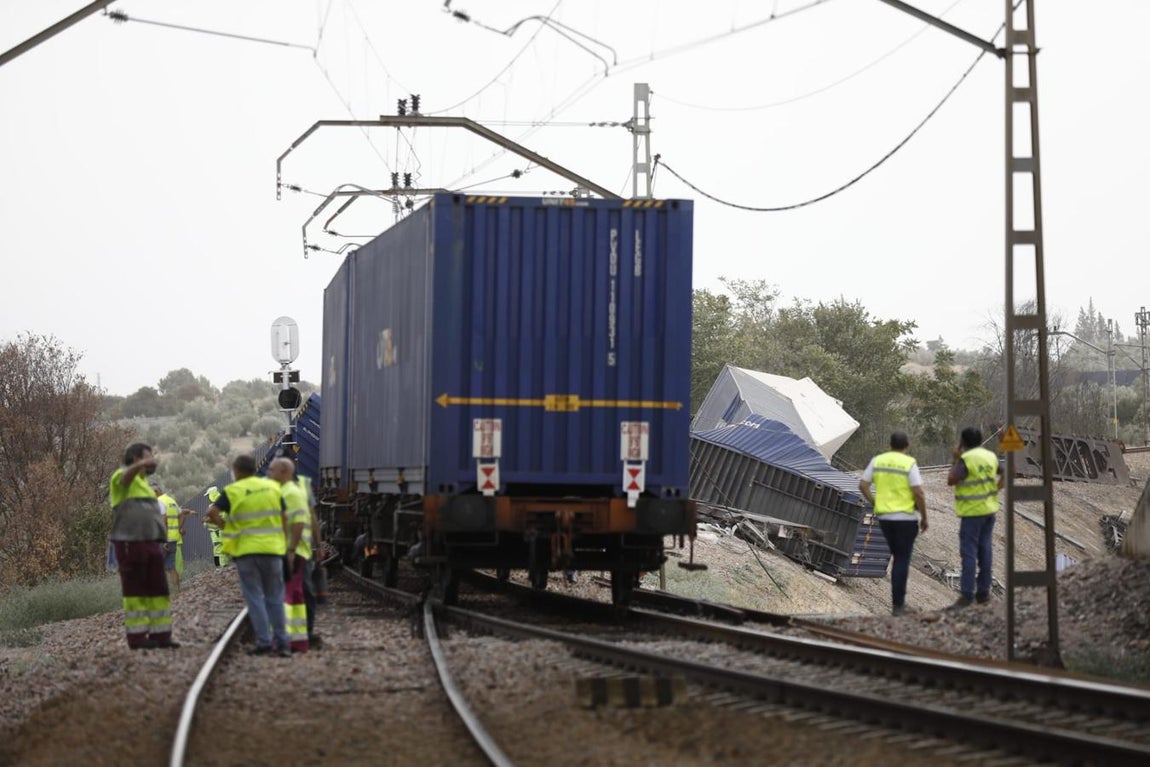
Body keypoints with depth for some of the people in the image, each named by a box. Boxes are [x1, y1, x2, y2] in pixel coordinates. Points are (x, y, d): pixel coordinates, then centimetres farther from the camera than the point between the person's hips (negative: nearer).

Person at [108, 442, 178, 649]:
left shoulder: (142, 482, 23)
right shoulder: (122, 476, -5)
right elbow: (126, 477, -32)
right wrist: (142, 465, -54)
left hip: (151, 544, 8)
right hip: (130, 543, -8)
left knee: (157, 590, 4)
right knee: (135, 591, -5)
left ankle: (160, 635, 6)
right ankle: (136, 637, -2)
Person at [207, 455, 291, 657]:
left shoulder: (233, 491, -4)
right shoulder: (273, 487, 7)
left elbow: (212, 512, -15)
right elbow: (284, 518, 8)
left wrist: (223, 524, 3)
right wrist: (285, 543, 15)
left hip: (246, 550, -3)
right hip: (273, 548, 3)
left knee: (255, 597, 2)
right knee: (275, 597, 10)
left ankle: (264, 641, -4)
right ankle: (282, 642, 7)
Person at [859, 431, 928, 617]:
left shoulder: (877, 460, 2)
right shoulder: (909, 464, -12)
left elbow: (862, 485, 2)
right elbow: (919, 493, -16)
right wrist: (924, 517, -5)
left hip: (884, 517, 5)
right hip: (906, 518, -5)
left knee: (898, 558, 20)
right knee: (902, 561, 1)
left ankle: (899, 600, 20)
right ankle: (897, 605, -1)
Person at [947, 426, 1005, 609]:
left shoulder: (966, 459, -17)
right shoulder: (990, 456, 8)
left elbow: (951, 481, -18)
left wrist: (956, 460, -9)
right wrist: (995, 490, 13)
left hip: (973, 511, -8)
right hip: (989, 509, 8)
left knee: (969, 552, -8)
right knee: (985, 551, 10)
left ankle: (967, 595, -11)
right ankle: (983, 592, 13)